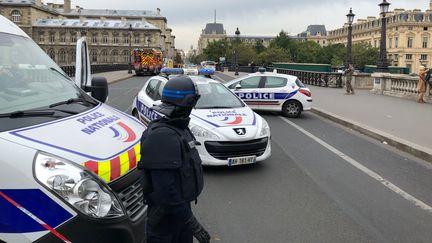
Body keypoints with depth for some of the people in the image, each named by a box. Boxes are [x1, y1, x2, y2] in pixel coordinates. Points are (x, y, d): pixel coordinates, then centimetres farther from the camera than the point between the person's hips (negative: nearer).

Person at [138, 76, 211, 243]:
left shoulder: (178, 128, 6)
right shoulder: (162, 135, -27)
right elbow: (165, 190, -31)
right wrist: (191, 222, -27)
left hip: (181, 205, 9)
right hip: (166, 215, -9)